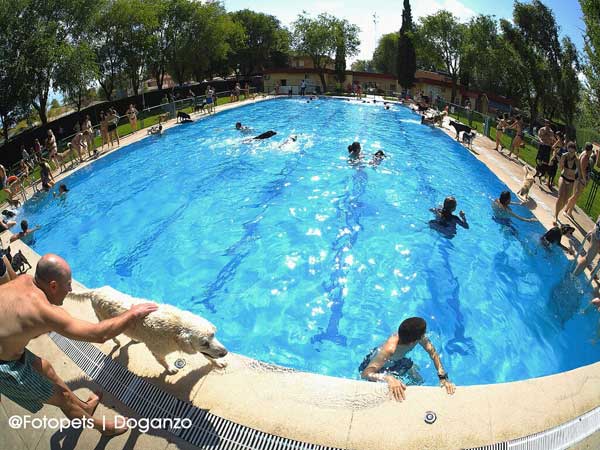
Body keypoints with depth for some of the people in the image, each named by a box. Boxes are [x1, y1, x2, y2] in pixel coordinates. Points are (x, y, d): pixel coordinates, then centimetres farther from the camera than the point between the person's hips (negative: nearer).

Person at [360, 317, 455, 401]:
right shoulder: (389, 349, -48)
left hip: (396, 360, 6)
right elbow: (365, 374, -50)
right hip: (375, 363, -5)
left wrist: (443, 377, -27)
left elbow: (433, 353, -16)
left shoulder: (418, 336, -31)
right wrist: (389, 378, -65)